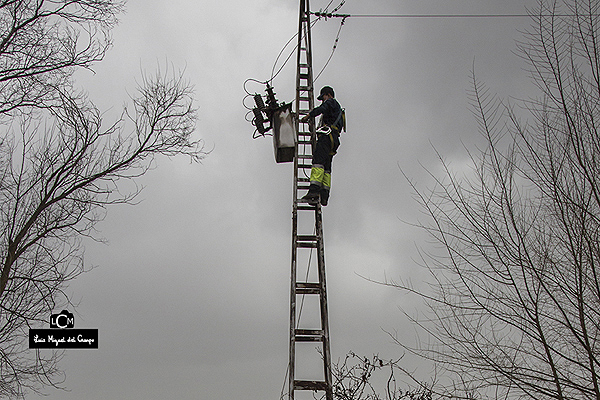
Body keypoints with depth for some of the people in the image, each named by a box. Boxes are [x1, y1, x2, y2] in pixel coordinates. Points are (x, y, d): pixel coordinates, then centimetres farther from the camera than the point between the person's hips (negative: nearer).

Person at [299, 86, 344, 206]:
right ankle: (324, 196, -9)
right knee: (326, 168, 1)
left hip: (327, 136, -10)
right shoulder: (338, 109, 35)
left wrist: (307, 116, 1)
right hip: (334, 140, 10)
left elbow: (320, 109, -9)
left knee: (318, 161, -22)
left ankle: (314, 191, -36)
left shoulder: (331, 102, 8)